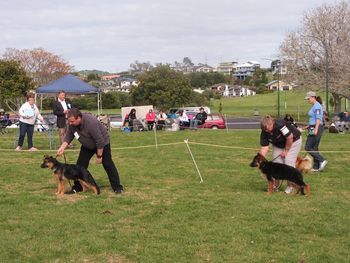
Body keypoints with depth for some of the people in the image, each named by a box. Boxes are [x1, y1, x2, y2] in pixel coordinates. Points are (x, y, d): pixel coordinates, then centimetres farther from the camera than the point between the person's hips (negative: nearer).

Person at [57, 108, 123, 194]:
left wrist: (99, 156, -25)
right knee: (80, 164, -1)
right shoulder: (71, 123, -20)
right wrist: (62, 147, -18)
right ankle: (77, 187, 7)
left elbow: (100, 141, -33)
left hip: (102, 143, -6)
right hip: (87, 145, 6)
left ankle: (117, 187, 1)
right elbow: (69, 136, -4)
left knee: (108, 164, -6)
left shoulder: (91, 122, -39)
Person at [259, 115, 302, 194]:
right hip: (278, 145, 6)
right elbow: (264, 147, -20)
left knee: (289, 163, -13)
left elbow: (290, 138, -28)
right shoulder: (264, 133, -18)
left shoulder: (280, 125, -37)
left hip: (293, 141, -6)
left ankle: (290, 186, -4)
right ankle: (276, 185, 9)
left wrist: (286, 151, -18)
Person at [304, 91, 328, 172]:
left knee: (308, 148, -8)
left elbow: (318, 119, -21)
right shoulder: (315, 106, 17)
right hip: (314, 128, 10)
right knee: (314, 148, 11)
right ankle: (316, 167, 13)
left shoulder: (317, 106, -13)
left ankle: (322, 160, -9)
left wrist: (316, 129, -28)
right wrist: (308, 126, 29)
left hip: (316, 128, -10)